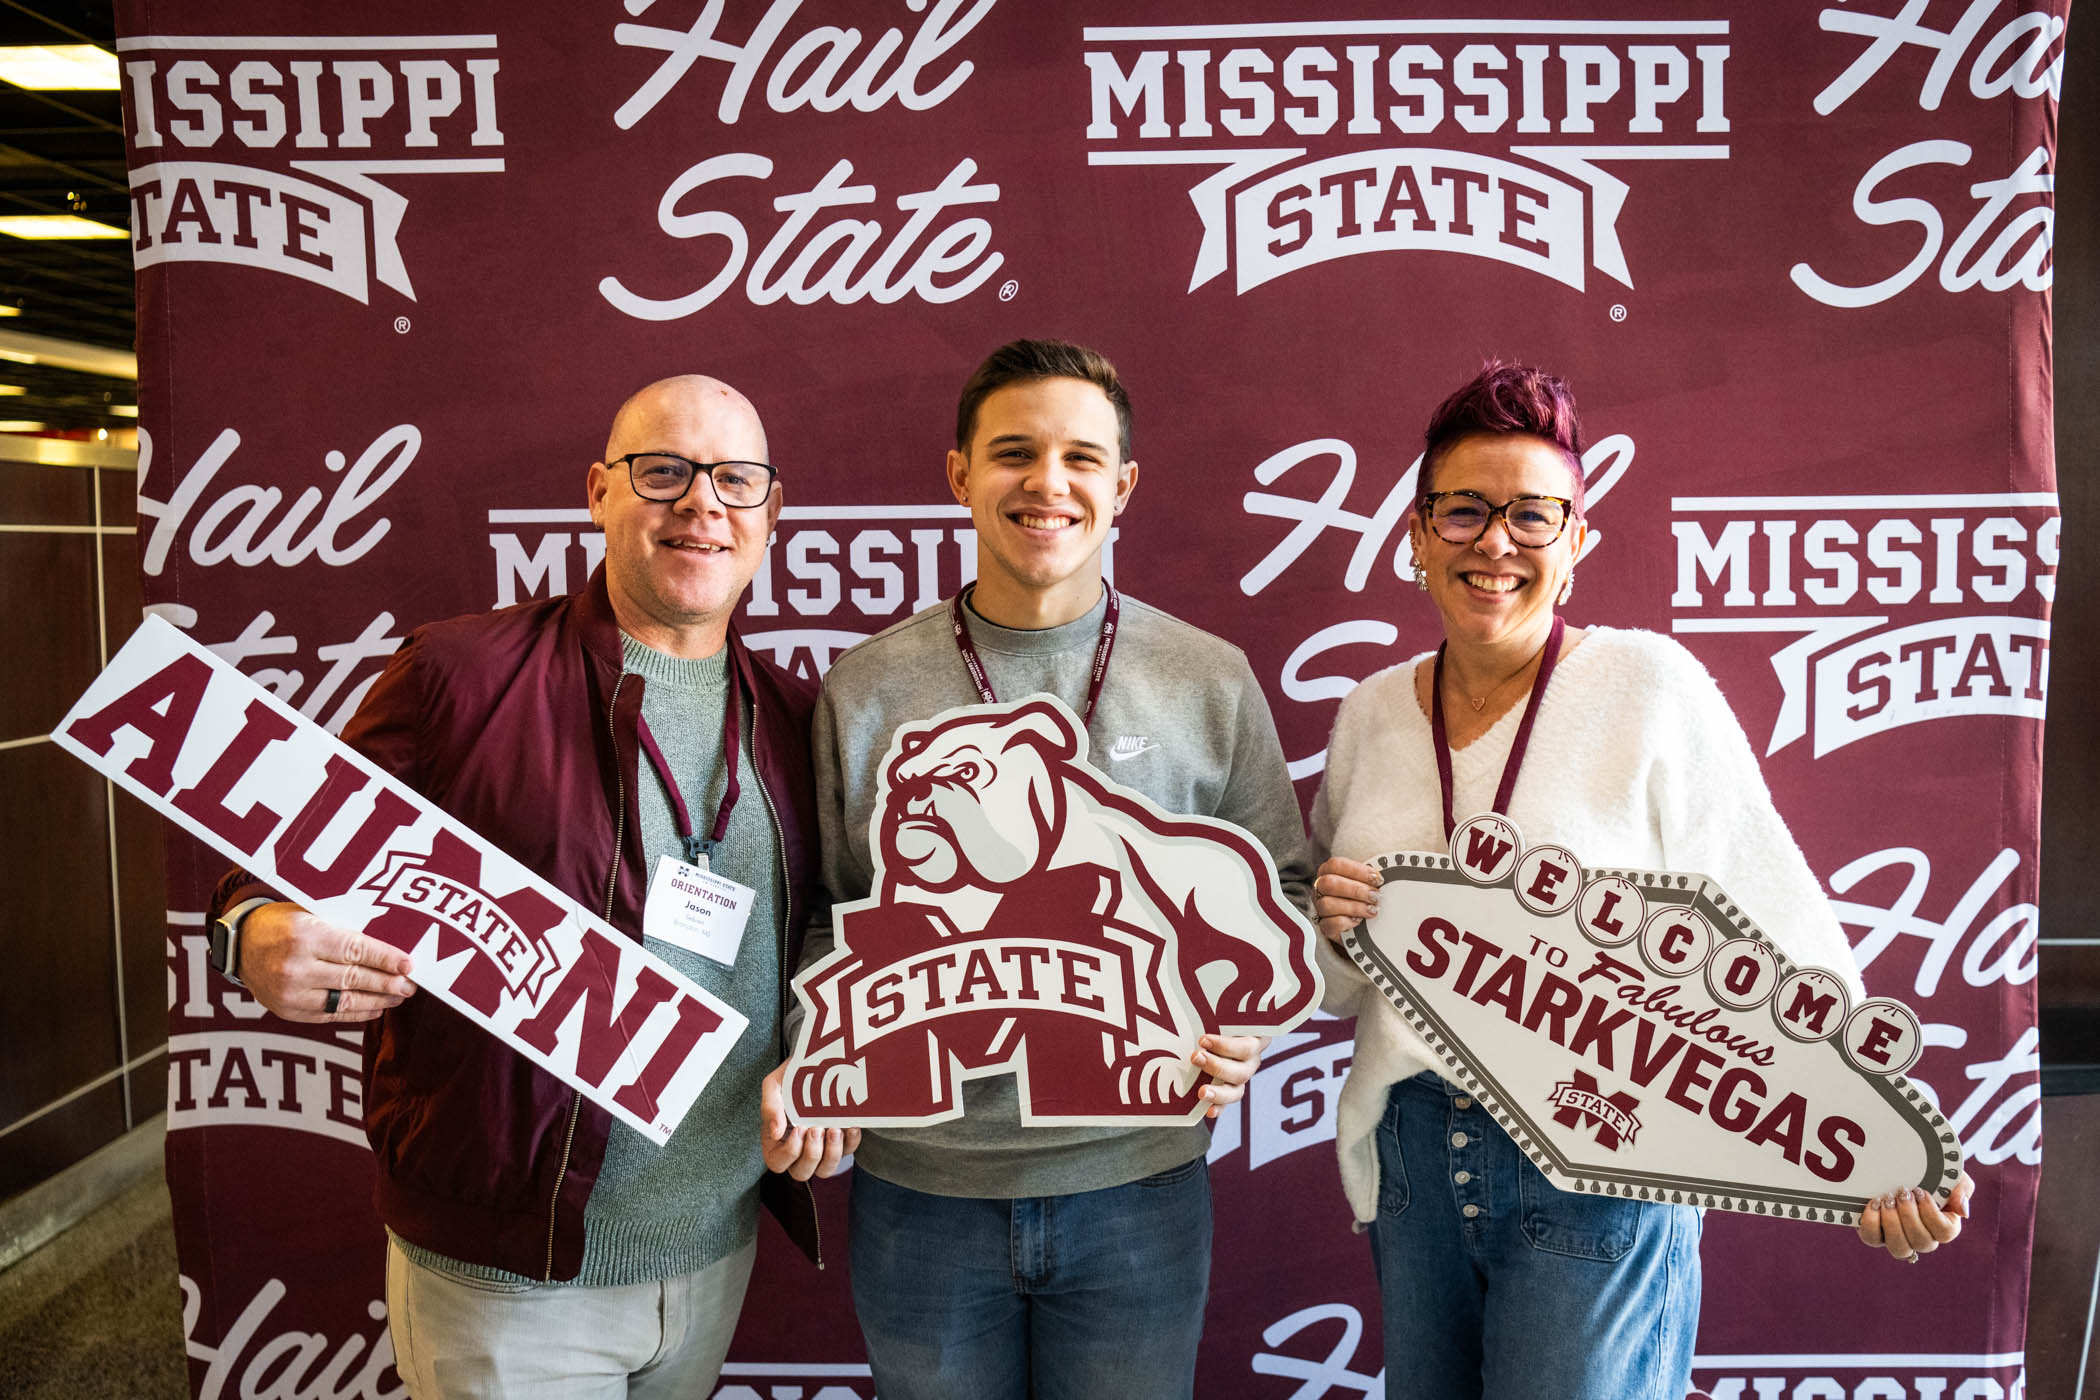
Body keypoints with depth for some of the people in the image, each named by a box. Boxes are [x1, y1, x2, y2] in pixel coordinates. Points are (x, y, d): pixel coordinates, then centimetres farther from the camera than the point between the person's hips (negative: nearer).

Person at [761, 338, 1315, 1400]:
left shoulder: (1212, 682, -2)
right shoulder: (863, 692, -2)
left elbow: (1281, 885, 5)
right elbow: (829, 913, 4)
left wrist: (1246, 1026, -12)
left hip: (1137, 1181, 0)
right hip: (921, 1186, 0)